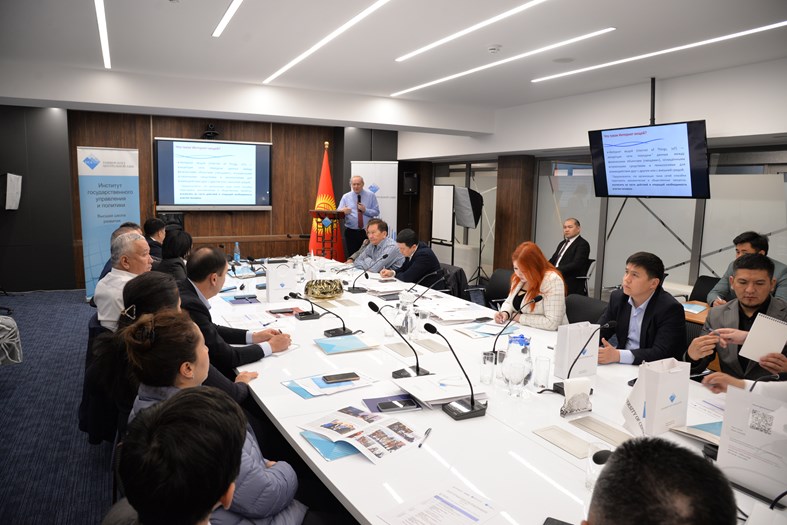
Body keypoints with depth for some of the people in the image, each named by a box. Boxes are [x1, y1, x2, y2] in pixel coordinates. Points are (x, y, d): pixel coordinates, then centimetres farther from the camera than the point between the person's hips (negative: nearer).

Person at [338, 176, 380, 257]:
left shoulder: (371, 195, 3)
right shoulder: (345, 197, 6)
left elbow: (376, 212, 0)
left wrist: (365, 210, -16)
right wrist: (343, 211, -26)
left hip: (367, 232, -1)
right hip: (351, 232, 1)